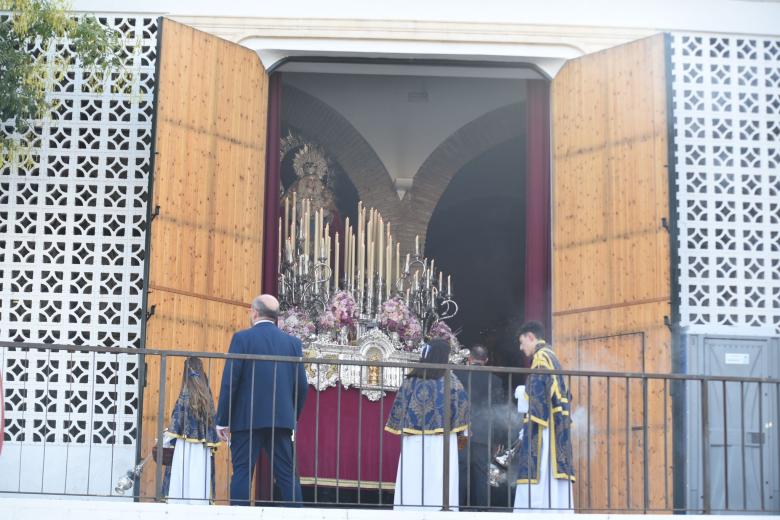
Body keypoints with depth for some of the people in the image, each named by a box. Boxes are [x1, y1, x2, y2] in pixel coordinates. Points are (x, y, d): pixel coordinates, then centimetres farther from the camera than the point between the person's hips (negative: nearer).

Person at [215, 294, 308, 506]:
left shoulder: (242, 338, -3)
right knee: (288, 474, 6)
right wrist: (293, 417, 18)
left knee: (242, 472, 0)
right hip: (282, 419, 3)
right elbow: (302, 385, 7)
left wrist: (222, 421, -2)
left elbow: (229, 382, -7)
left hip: (247, 418, -3)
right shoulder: (293, 342, 8)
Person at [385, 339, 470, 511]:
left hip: (414, 440, 2)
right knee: (439, 483, -3)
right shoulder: (450, 380, -2)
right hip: (441, 441, -2)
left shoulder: (412, 379, 4)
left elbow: (399, 405, 6)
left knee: (413, 483, 4)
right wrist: (461, 431, 8)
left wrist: (402, 429, 17)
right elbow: (463, 406, -2)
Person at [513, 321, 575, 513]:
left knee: (538, 490, -11)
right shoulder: (552, 357, 19)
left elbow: (538, 399, -17)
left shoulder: (540, 358, -8)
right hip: (557, 431, 10)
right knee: (555, 490, 6)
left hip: (544, 431, -10)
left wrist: (527, 433, -17)